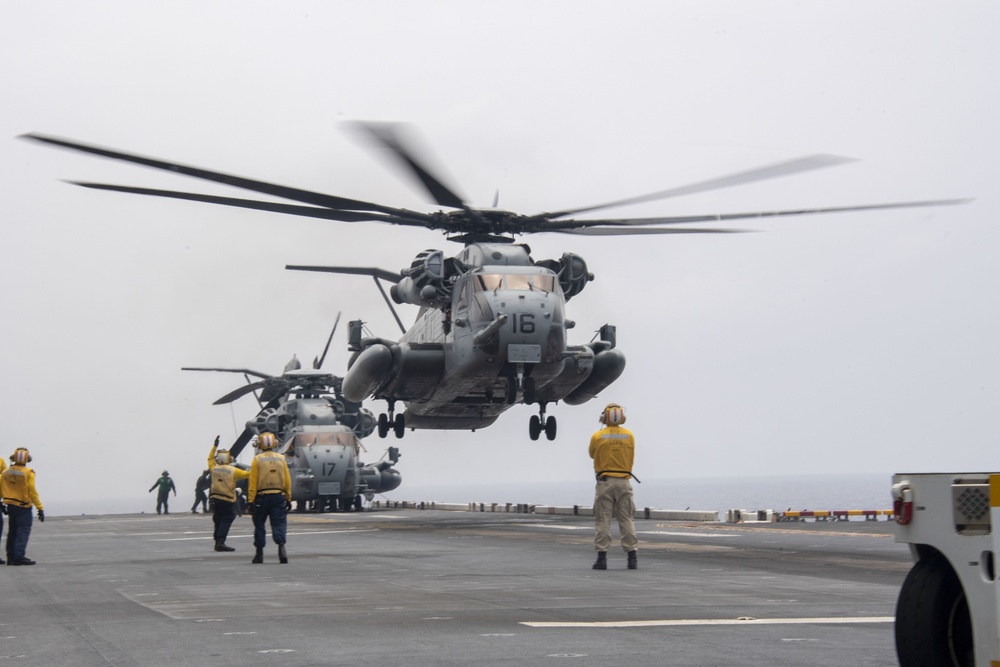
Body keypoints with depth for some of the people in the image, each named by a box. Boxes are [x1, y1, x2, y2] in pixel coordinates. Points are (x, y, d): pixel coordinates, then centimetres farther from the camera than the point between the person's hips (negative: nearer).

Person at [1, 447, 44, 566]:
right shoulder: (28, 473, -12)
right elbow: (32, 492, -15)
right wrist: (40, 508, -13)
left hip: (10, 506, 6)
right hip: (24, 507, -6)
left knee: (12, 532, 15)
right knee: (23, 531, -6)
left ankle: (11, 557, 17)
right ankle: (19, 556, -16)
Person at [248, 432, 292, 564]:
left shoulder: (257, 460, -3)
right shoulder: (281, 458, 4)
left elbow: (253, 482, -6)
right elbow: (287, 481, 6)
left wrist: (251, 501, -4)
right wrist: (288, 499, 12)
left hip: (262, 497, -1)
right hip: (279, 496, 1)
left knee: (259, 525, 11)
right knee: (279, 524, 0)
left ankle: (259, 553, 16)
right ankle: (281, 546, -23)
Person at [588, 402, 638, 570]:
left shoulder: (597, 436, -5)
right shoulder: (629, 436, 2)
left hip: (605, 482, -2)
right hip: (624, 482, 2)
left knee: (603, 520, 2)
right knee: (626, 520, 6)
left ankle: (602, 556, -2)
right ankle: (632, 556, 2)